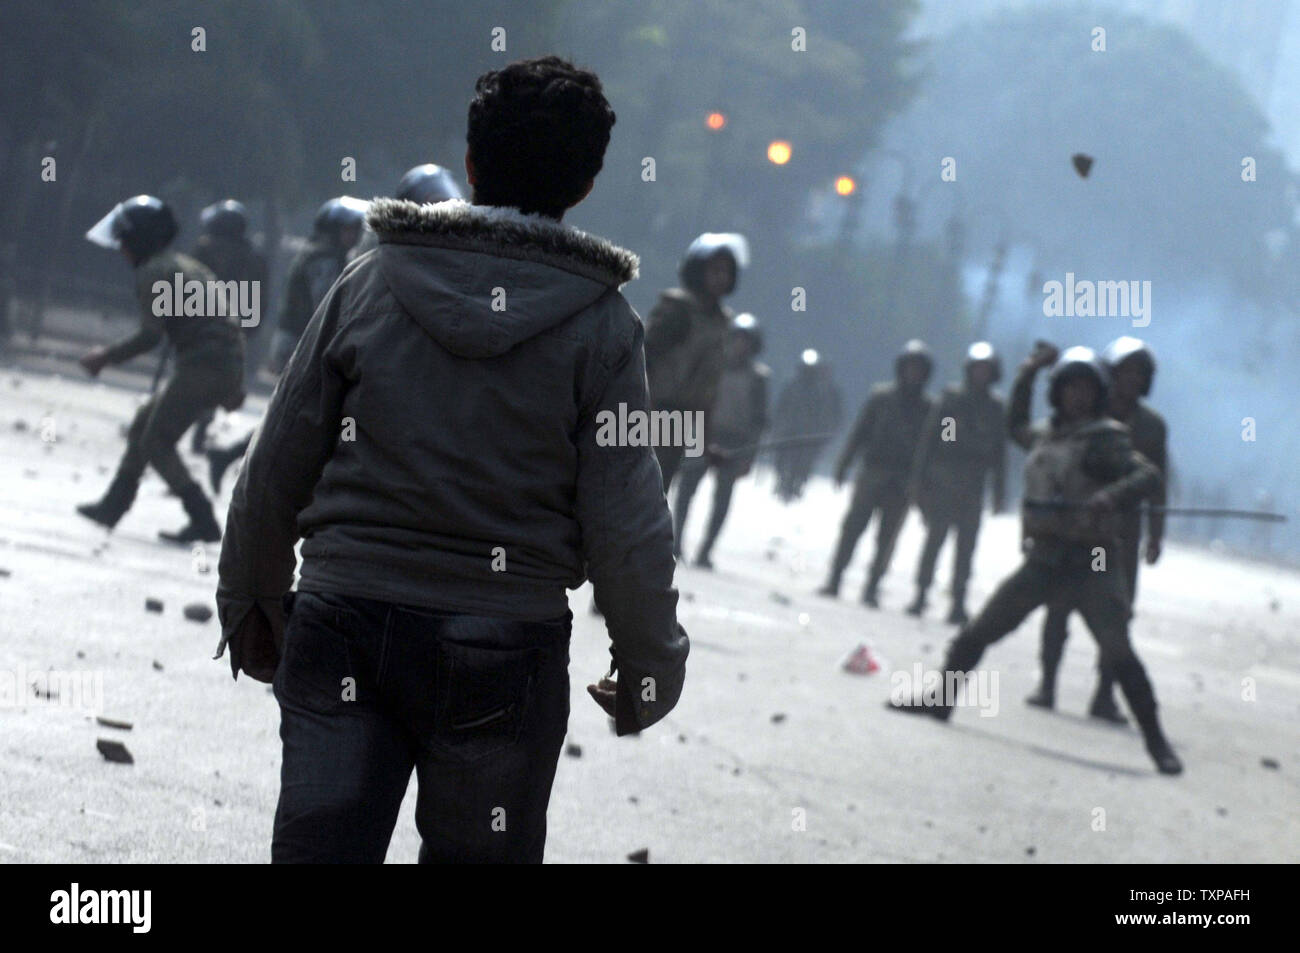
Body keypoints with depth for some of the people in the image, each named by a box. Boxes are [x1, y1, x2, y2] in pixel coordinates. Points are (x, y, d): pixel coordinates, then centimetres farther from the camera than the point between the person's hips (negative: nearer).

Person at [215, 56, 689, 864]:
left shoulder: (369, 286, 1)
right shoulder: (601, 326, -5)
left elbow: (276, 467, 6)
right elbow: (627, 524, -5)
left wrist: (251, 601, 19)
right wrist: (650, 671, 8)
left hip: (344, 619, 1)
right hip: (502, 644, -1)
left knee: (317, 845, 2)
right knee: (477, 854, 10)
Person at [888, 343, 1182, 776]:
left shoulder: (1104, 438, -7)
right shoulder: (1045, 436, 13)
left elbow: (1148, 475, -20)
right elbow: (1016, 425, 35)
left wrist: (1111, 495, -38)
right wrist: (1028, 372, 27)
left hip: (1091, 564, -6)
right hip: (1043, 559, 6)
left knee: (1118, 652, -15)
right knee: (977, 632, 9)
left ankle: (1156, 740, -9)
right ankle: (942, 698, 26)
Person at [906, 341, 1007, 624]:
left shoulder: (995, 407, 7)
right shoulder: (950, 398, 1)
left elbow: (999, 453, 10)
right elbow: (929, 438, 1)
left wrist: (999, 493, 7)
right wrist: (919, 480, -4)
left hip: (972, 487, 2)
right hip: (942, 482, -2)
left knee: (966, 546, -2)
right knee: (935, 537, -3)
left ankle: (958, 603, 1)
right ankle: (921, 595, 6)